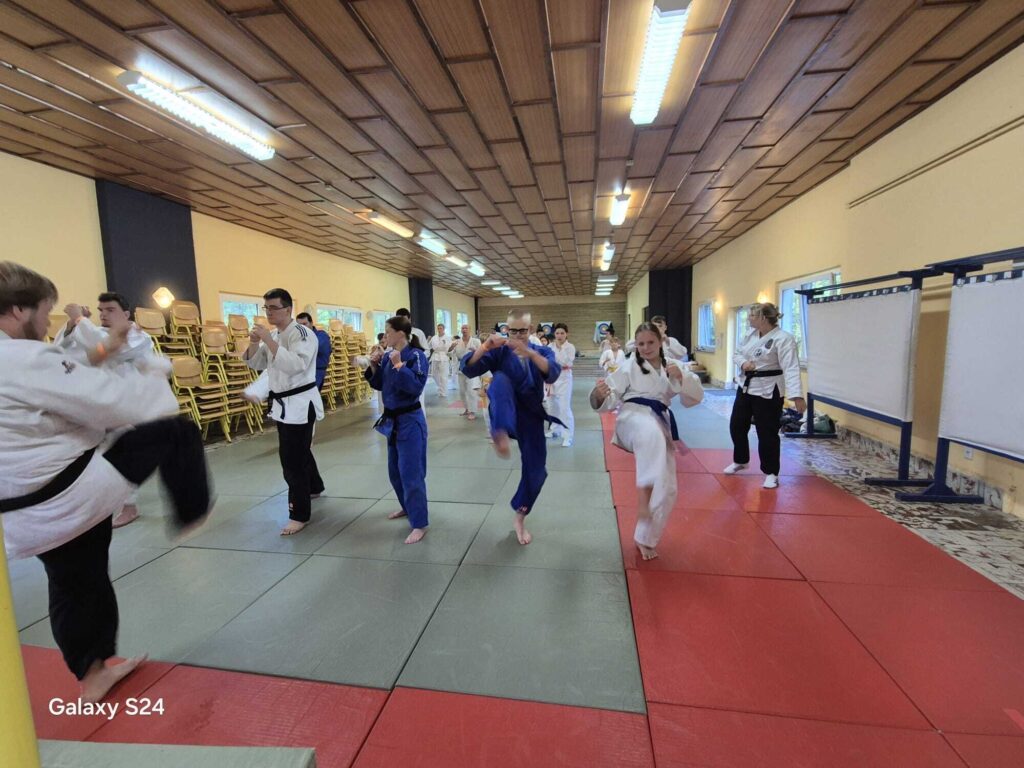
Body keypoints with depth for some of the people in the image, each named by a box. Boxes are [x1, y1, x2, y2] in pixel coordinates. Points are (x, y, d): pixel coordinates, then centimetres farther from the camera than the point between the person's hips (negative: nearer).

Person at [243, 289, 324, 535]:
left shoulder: (302, 334, -17)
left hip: (300, 403, -9)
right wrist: (254, 343, -6)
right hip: (283, 403, 9)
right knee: (299, 451, 23)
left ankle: (299, 514, 5)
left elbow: (295, 365, -31)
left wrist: (269, 341, -30)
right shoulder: (273, 335, 10)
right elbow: (255, 364, 13)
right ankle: (314, 488, 45)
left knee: (292, 459, -7)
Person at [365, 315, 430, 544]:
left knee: (411, 473, -4)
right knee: (395, 470, 20)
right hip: (393, 420, 8)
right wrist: (374, 366, -3)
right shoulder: (388, 355, 5)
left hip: (410, 421, -8)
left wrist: (399, 365, -27)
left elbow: (416, 387, -25)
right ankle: (408, 507, 41)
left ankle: (419, 524, 8)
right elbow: (379, 385, 12)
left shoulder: (416, 355, -16)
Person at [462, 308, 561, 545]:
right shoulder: (499, 351, 1)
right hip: (505, 414, -2)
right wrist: (485, 347, -27)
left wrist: (530, 353, -33)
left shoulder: (542, 351, 5)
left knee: (536, 470, 2)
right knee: (500, 379, -32)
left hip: (530, 415, 2)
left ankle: (520, 516, 28)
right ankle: (501, 435, -56)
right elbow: (468, 368, -11)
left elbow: (552, 375, -18)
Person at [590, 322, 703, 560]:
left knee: (666, 489, 4)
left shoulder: (673, 365, 11)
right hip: (633, 418, -4)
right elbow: (612, 399, -4)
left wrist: (681, 377, -14)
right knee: (652, 434, -44)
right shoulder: (630, 366, 1)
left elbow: (695, 397, 4)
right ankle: (643, 490, -33)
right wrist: (600, 394, -28)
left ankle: (644, 538, 21)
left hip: (662, 426, 5)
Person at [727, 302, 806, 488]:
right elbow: (737, 353, 15)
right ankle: (740, 460, 38)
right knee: (737, 426, 15)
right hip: (746, 386, 7)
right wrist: (743, 363, -9)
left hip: (768, 391, -7)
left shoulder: (783, 338, -17)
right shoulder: (751, 334, 5)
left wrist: (796, 395, -33)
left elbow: (791, 368, -24)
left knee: (767, 432, 0)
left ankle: (771, 472, 19)